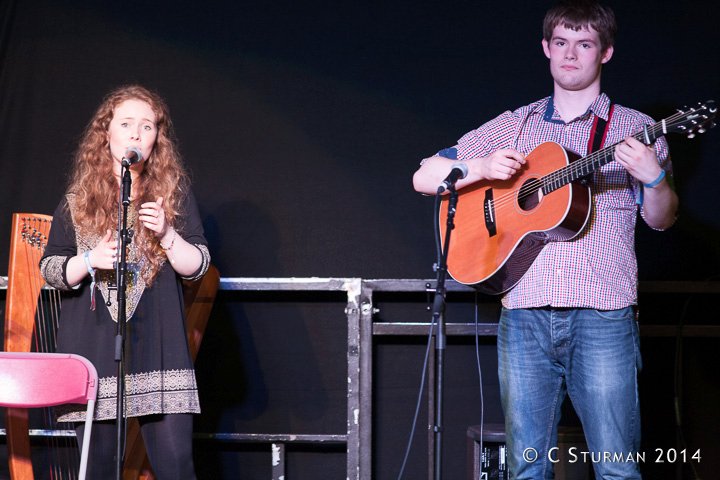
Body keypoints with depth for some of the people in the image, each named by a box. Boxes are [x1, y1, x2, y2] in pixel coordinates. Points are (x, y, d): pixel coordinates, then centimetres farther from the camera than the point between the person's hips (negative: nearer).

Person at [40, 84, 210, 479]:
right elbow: (48, 269, 9)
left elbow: (197, 267, 5)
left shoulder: (175, 191, 9)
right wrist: (90, 260, -10)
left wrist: (167, 234, -13)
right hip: (93, 348, 1)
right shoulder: (79, 198, 10)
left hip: (157, 345, -1)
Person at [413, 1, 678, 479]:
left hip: (602, 314, -2)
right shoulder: (514, 126, 15)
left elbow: (661, 219, 6)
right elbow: (425, 178, 13)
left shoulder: (633, 129, 9)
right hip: (525, 314, 2)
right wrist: (482, 167, -6)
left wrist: (654, 178, -16)